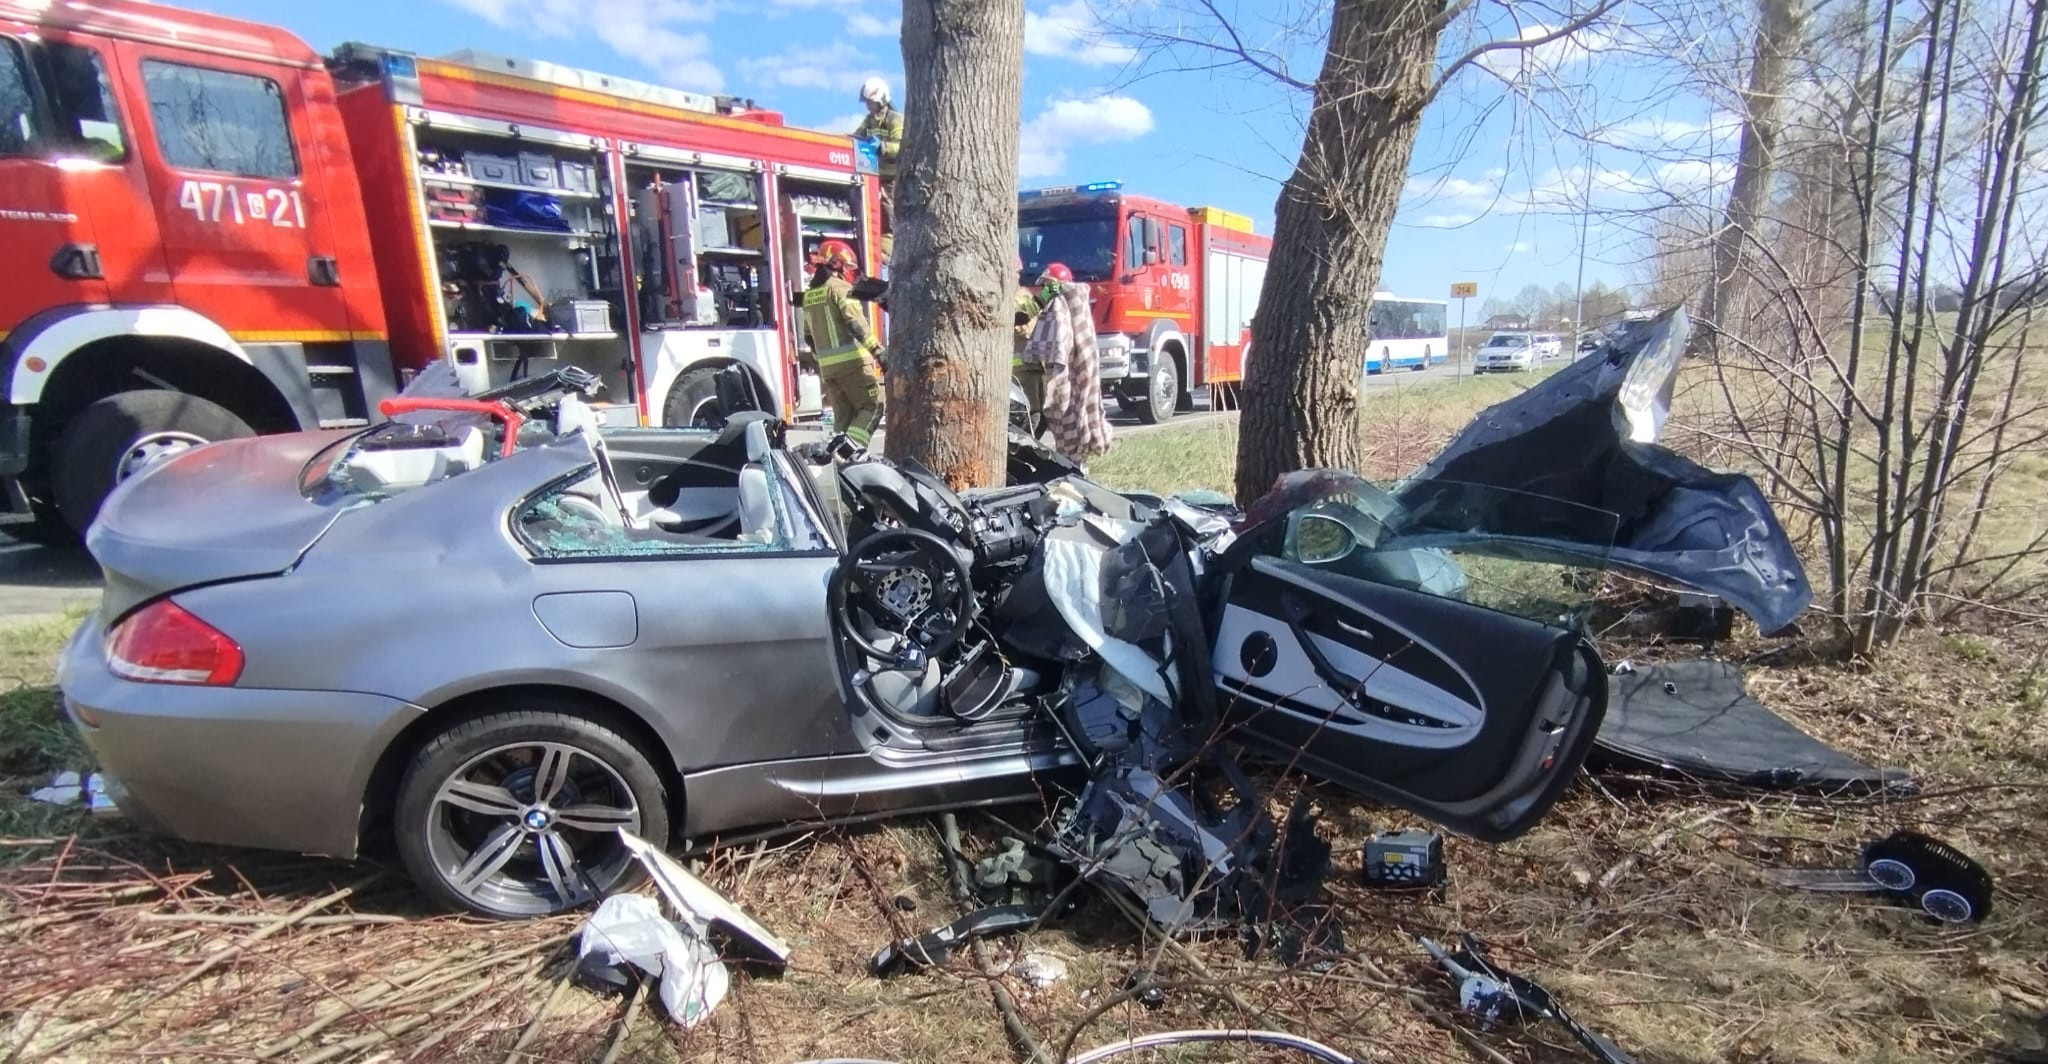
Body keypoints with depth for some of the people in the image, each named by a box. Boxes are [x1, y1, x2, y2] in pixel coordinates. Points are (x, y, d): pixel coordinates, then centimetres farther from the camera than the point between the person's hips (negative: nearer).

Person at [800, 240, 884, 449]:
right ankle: (851, 446, -20)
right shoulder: (840, 287, -6)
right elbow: (855, 323, -18)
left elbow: (809, 335, 22)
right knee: (873, 406, -4)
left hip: (828, 366, 8)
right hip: (853, 361, -7)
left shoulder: (809, 295, 18)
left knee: (843, 416, 11)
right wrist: (878, 351, -20)